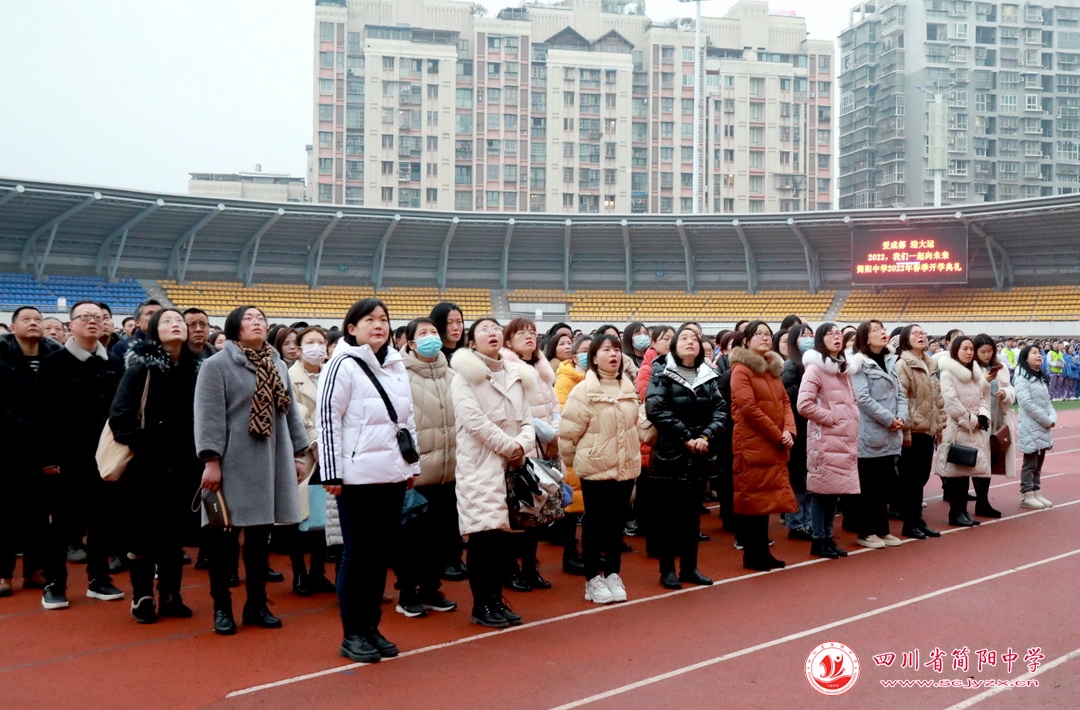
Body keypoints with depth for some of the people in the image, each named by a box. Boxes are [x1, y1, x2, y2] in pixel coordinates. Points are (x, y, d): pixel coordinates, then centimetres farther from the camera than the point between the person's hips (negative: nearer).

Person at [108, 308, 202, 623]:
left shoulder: (197, 367, 6)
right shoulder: (142, 366, -6)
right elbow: (119, 413, -11)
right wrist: (139, 443, -15)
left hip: (184, 464, 4)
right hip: (148, 463, -4)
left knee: (175, 529, 10)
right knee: (144, 528, 3)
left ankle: (170, 596, 20)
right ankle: (142, 597, 13)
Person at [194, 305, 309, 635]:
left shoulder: (278, 366, 13)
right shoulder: (217, 365, -6)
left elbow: (290, 412, 16)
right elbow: (209, 416, -12)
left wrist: (298, 454, 12)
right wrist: (211, 460, -18)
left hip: (271, 463, 6)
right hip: (233, 464, -5)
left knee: (261, 535, 11)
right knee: (223, 536, 2)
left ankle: (257, 604, 21)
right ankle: (222, 607, 13)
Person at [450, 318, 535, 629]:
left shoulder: (516, 375, 16)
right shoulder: (465, 374, -3)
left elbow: (526, 419, 12)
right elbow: (474, 420, -13)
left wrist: (523, 445, -9)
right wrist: (509, 446, -13)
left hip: (511, 464, 6)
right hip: (480, 464, -6)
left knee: (503, 534, 7)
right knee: (483, 533, -6)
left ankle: (496, 599, 17)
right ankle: (481, 606, 2)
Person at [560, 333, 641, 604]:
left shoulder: (628, 388, 6)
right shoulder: (584, 390, -12)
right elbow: (568, 431, -10)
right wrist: (572, 460, -1)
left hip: (626, 467, 5)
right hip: (595, 468, -5)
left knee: (617, 522, 12)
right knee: (594, 524, 4)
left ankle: (613, 575, 23)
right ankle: (593, 579, 14)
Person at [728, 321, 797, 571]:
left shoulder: (773, 368, 16)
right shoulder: (741, 369, -8)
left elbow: (785, 402, 13)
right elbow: (749, 408, -16)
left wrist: (789, 430, -5)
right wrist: (778, 435, -13)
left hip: (773, 446, 8)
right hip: (752, 445, -8)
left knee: (767, 497, 11)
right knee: (752, 498, -2)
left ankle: (762, 551, 18)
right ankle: (752, 555, 4)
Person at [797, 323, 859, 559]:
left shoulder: (843, 368, 16)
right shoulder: (815, 368, -10)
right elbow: (804, 404, -20)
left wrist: (852, 422, 9)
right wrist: (831, 418, -13)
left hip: (845, 437, 8)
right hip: (825, 438, -8)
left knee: (836, 487, 10)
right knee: (823, 488, -3)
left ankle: (828, 537, 18)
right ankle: (818, 540, 4)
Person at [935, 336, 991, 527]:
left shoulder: (975, 373, 14)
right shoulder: (947, 373, -10)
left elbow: (982, 398, 14)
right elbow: (952, 403, -17)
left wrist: (983, 416, -6)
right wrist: (972, 420, -14)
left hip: (974, 430, 7)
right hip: (956, 428, -7)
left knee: (967, 470, 9)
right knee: (956, 471, -4)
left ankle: (963, 510, 14)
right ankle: (955, 513, 2)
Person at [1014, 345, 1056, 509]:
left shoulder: (1041, 378, 16)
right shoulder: (1022, 378, -11)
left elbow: (1048, 402, 16)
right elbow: (1027, 404, -19)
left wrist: (1053, 419, -3)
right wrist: (1047, 421, -15)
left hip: (1044, 427, 8)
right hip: (1031, 428, -8)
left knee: (1039, 463, 11)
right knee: (1030, 463, -5)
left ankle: (1037, 493, 17)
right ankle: (1026, 496, 0)